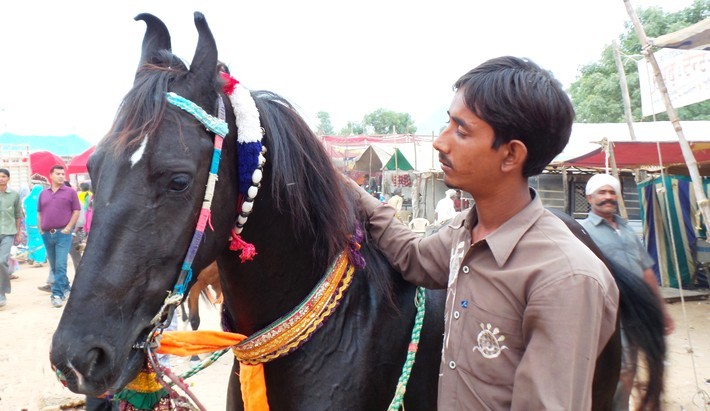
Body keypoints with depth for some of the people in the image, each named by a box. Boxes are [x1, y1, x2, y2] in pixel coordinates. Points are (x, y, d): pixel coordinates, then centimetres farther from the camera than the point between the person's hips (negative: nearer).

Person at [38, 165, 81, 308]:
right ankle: (65, 288, 27)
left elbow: (76, 211, -1)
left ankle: (57, 294, -8)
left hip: (63, 233, -5)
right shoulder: (43, 193, 13)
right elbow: (39, 213, 18)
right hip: (47, 234, 5)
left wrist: (68, 228, -9)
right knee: (54, 267, 12)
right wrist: (40, 229, 8)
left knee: (60, 266, -10)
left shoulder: (70, 192, 1)